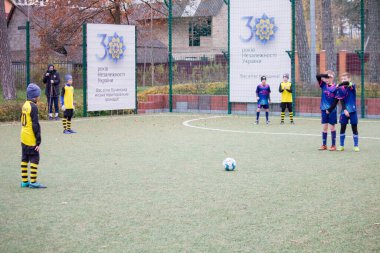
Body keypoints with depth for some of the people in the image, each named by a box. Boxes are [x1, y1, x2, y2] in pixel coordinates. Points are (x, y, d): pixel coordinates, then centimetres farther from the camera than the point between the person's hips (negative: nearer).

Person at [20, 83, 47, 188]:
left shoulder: (25, 105, 10)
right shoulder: (33, 107, -16)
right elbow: (35, 125, -18)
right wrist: (38, 141, -15)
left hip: (24, 138, 9)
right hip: (31, 140, -9)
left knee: (25, 159, 12)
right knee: (34, 159, -3)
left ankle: (24, 181, 17)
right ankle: (33, 182, -3)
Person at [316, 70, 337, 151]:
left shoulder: (335, 87, -7)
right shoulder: (323, 85, 1)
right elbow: (318, 76, -12)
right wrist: (326, 75, -20)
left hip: (332, 110, -3)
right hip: (324, 109, 3)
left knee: (332, 127, 4)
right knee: (324, 127, 7)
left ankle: (333, 145, 11)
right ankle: (324, 145, 13)